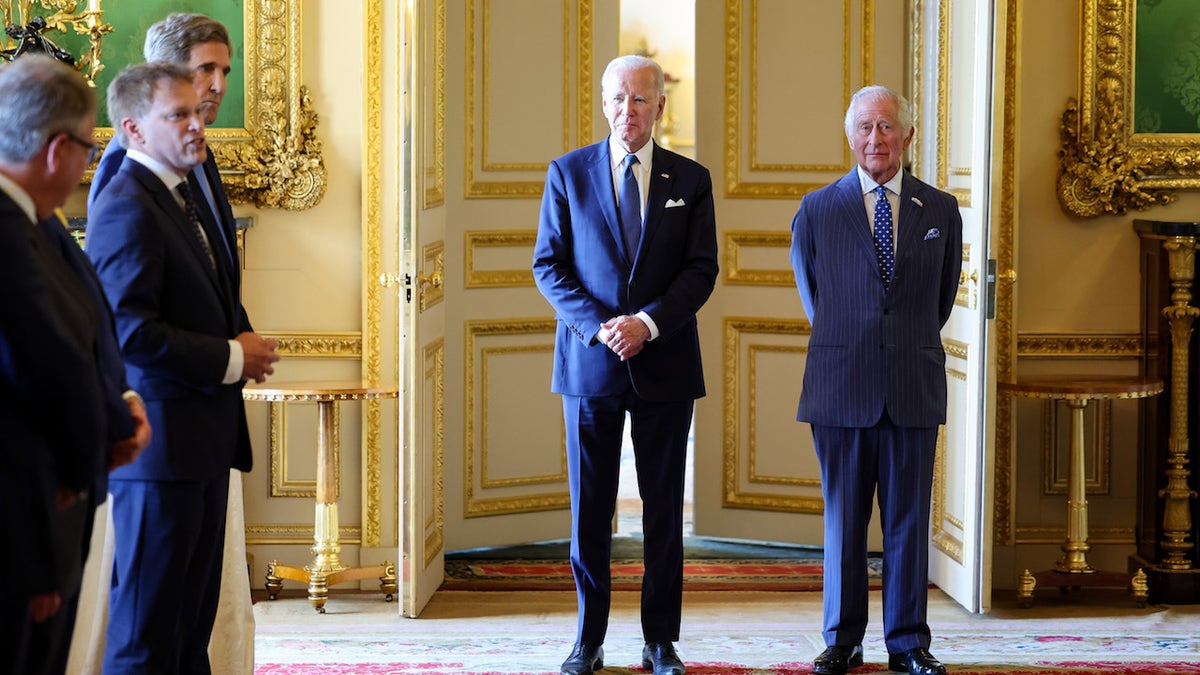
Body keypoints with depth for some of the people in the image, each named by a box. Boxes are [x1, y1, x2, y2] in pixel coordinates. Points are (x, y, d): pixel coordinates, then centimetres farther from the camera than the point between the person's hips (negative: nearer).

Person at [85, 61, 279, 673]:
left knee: (191, 619, 15)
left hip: (201, 444, 10)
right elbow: (130, 331, -24)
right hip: (159, 444, -10)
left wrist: (241, 344, 6)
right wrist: (232, 359, -15)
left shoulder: (179, 195, 17)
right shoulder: (127, 208, -15)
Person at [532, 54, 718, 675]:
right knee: (589, 507, 3)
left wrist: (647, 322, -14)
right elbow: (548, 267, 2)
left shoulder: (691, 180, 6)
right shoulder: (568, 173, 5)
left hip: (665, 363, 0)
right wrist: (599, 325, -12)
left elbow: (702, 269, 1)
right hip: (589, 363, 0)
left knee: (664, 508, 4)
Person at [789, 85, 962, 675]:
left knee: (908, 520, 4)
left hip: (914, 390, 1)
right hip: (841, 387, -1)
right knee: (843, 521, 4)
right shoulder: (817, 210, 4)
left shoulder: (940, 211, 7)